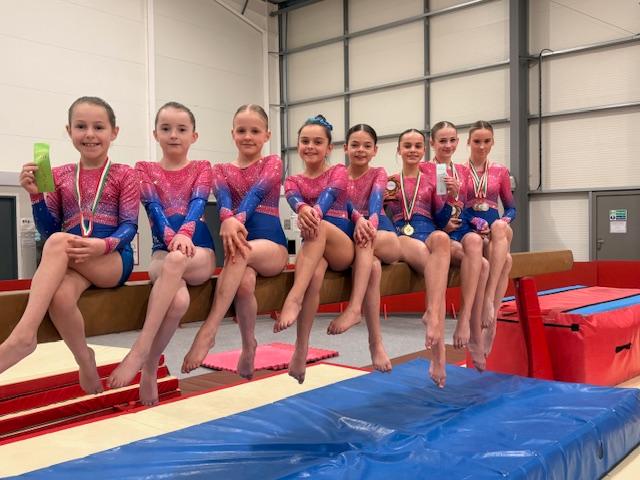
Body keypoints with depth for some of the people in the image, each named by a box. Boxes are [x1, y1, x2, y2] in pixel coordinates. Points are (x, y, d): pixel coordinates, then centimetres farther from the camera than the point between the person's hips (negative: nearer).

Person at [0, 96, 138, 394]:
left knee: (58, 241, -34)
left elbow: (130, 226, -4)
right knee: (59, 297, -34)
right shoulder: (60, 175, 13)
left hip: (114, 261, -3)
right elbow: (47, 231, 11)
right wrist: (35, 194, -5)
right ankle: (85, 361, -8)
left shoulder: (123, 175, 5)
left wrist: (104, 244, -25)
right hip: (72, 261, 3)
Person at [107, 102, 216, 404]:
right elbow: (153, 207, -5)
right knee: (178, 299, -36)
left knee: (176, 261, -39)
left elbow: (197, 204, -7)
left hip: (199, 253, 0)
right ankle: (150, 369, -20)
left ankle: (140, 351, -36)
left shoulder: (202, 168, 12)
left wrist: (185, 234, -30)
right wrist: (171, 237, -26)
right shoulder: (144, 170, 13)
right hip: (162, 252, 0)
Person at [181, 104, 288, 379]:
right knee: (245, 280, -33)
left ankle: (209, 330, -35)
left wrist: (238, 218, -36)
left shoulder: (272, 163, 6)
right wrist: (228, 220, -37)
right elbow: (223, 198, -12)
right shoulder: (221, 170, 11)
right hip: (239, 241, 2)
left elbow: (256, 193, -15)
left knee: (242, 252, -37)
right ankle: (248, 345, -11)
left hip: (272, 247, -1)